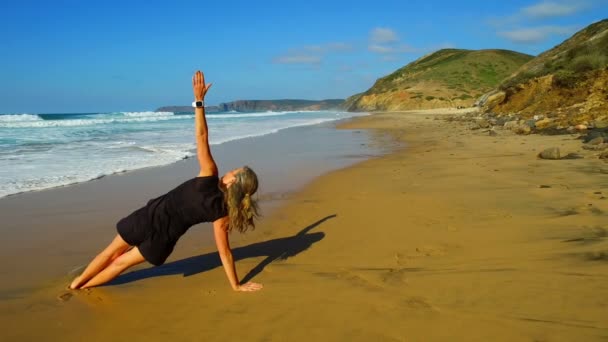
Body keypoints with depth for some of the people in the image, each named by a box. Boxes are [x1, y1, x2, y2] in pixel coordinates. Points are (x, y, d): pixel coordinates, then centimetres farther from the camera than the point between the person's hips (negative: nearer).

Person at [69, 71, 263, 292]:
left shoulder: (208, 176, -18)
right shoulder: (221, 212, -15)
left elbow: (201, 137, -23)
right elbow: (224, 251, -12)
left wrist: (199, 100, -19)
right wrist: (236, 285, -3)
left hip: (149, 215, -1)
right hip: (163, 237, 1)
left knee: (112, 252, 24)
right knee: (122, 262, 26)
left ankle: (76, 283, 39)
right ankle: (83, 286, 41)